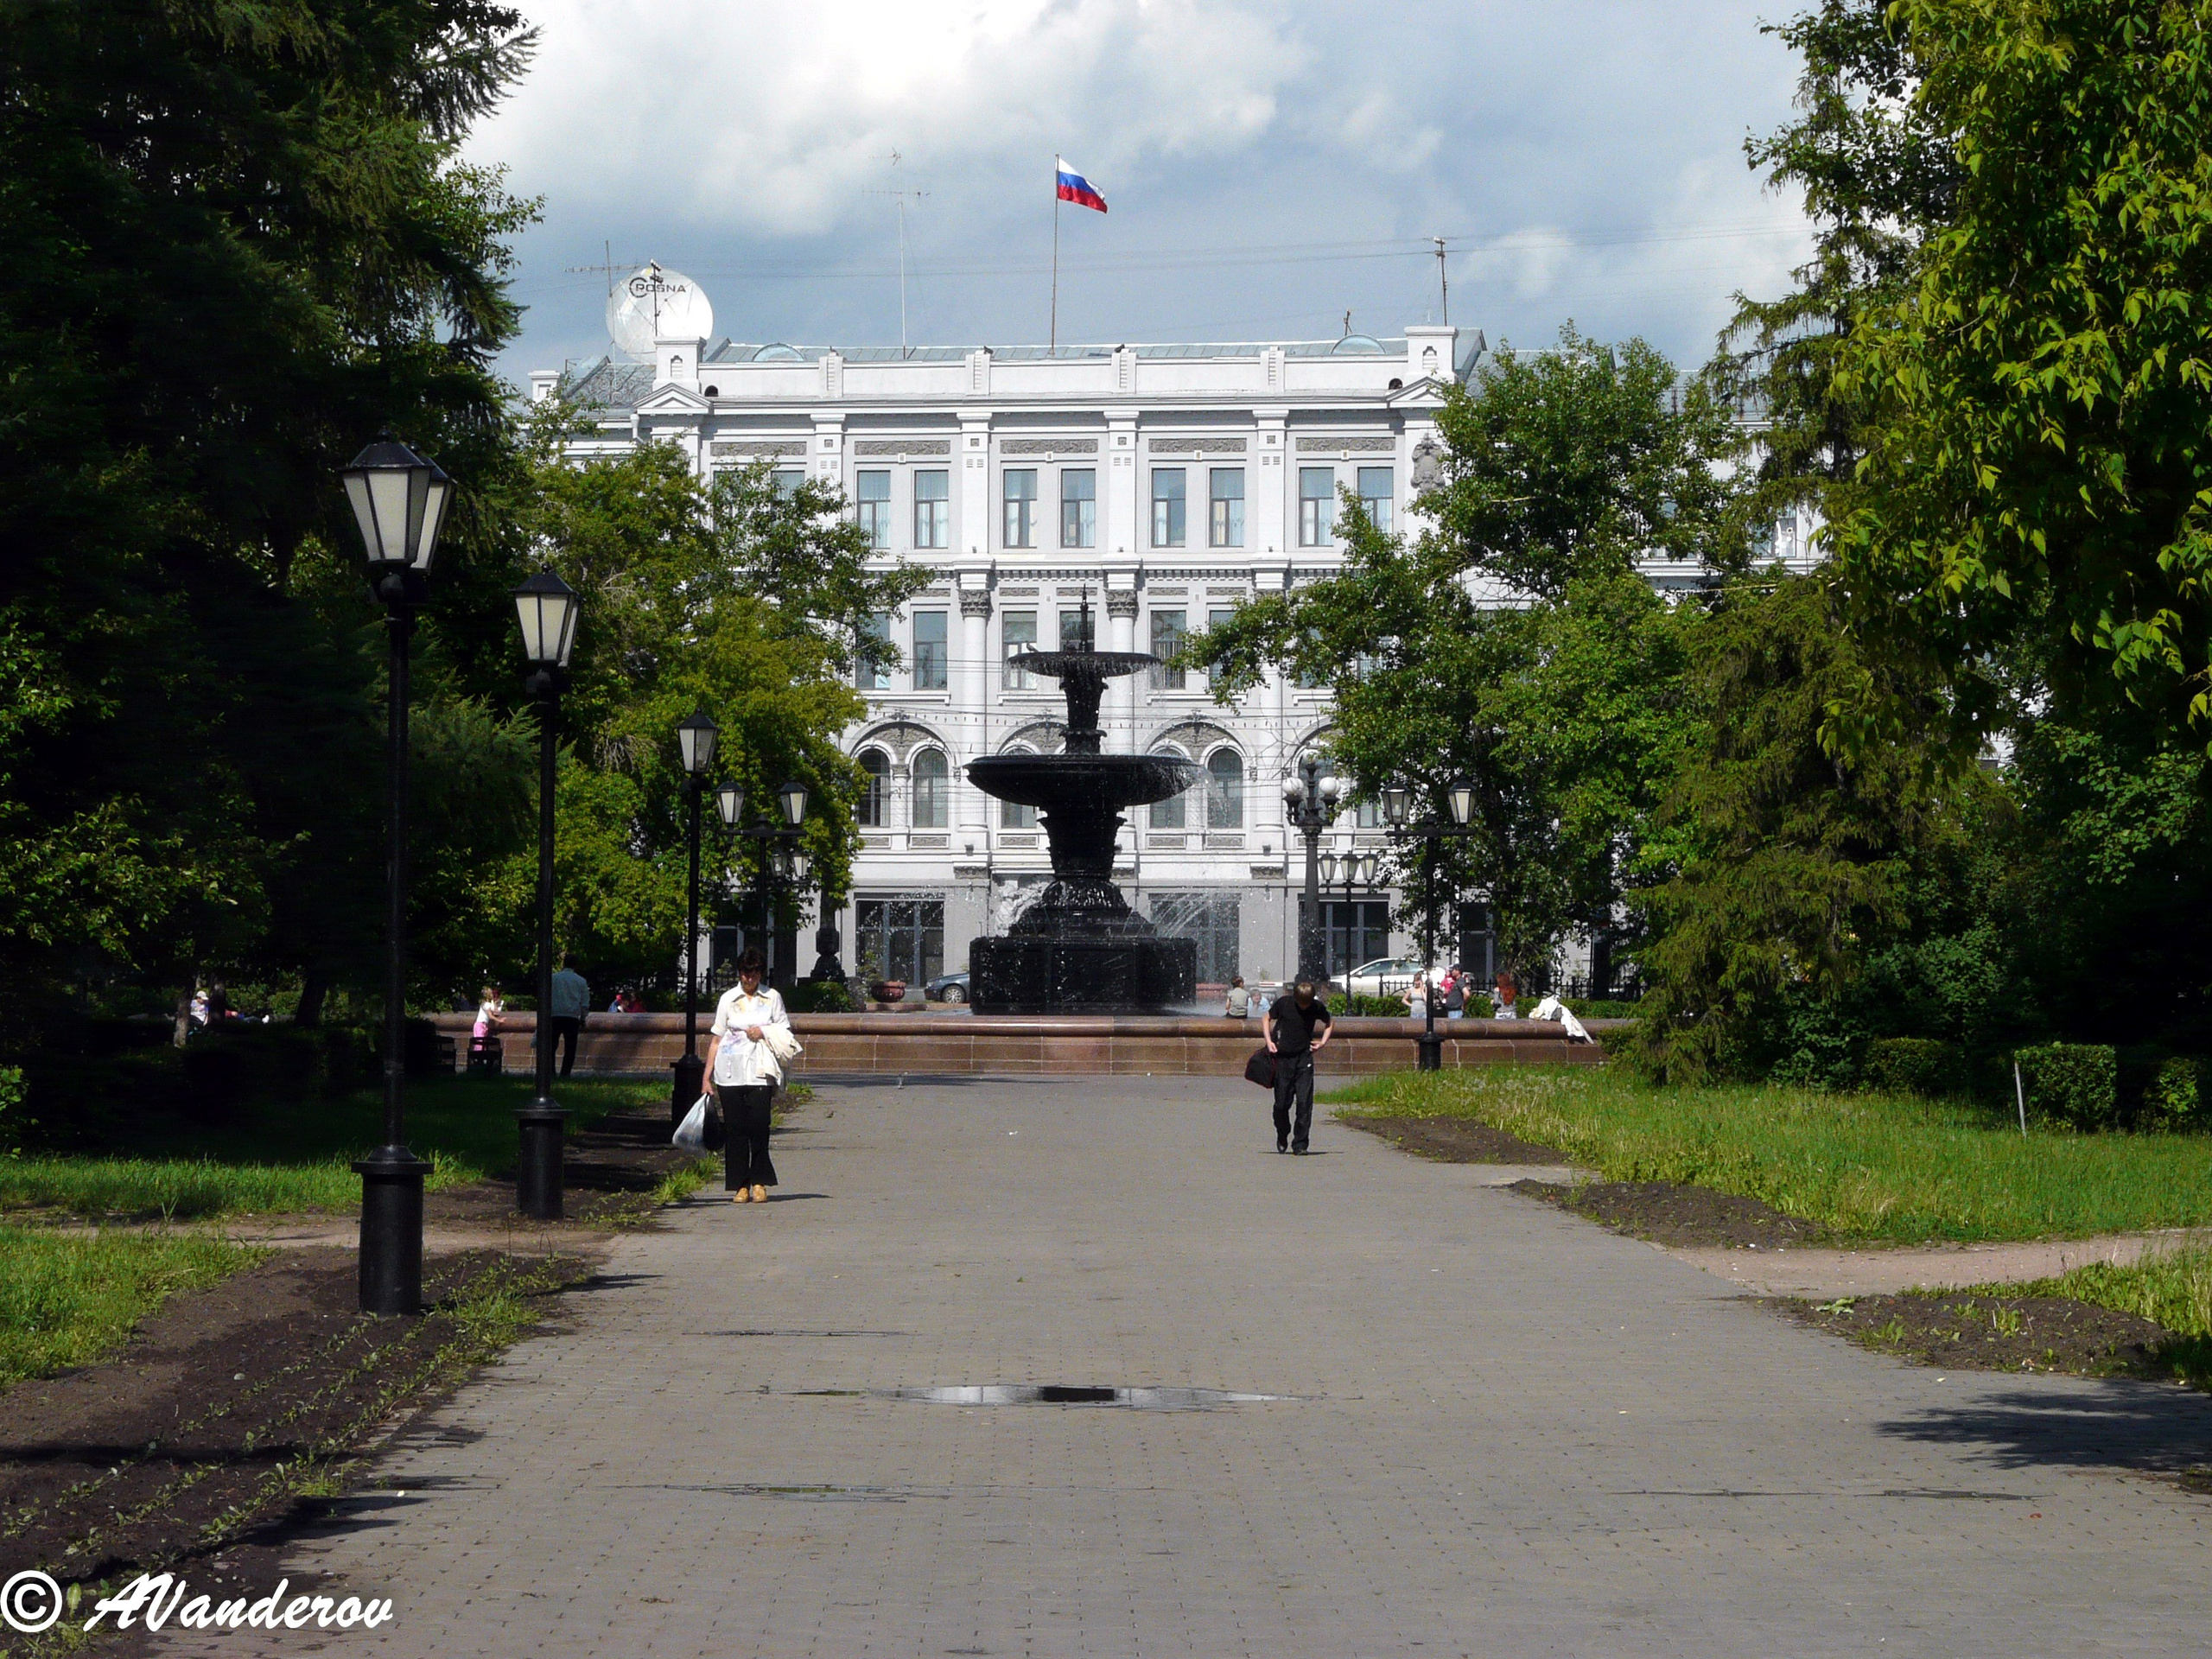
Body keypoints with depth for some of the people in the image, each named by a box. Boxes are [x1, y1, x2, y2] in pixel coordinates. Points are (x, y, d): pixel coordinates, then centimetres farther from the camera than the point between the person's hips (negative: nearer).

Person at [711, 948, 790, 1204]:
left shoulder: (772, 997, 10)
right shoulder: (728, 999, 10)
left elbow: (785, 1032, 14)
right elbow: (717, 1039, 11)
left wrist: (764, 1032, -6)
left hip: (760, 1073, -1)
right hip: (730, 1074, 1)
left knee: (758, 1126, -9)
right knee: (735, 1129, -3)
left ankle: (759, 1183, 1)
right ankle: (741, 1186, 3)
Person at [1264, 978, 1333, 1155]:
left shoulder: (1317, 1008, -3)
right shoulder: (1283, 1003, -6)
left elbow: (1328, 1023, 17)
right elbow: (1268, 1019, 10)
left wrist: (1323, 1041, 3)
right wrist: (1269, 1041, -3)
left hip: (1304, 1058, 0)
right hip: (1283, 1057, 0)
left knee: (1304, 1101, -10)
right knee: (1282, 1102, 4)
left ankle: (1300, 1144, -5)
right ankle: (1282, 1137, 30)